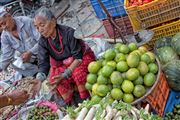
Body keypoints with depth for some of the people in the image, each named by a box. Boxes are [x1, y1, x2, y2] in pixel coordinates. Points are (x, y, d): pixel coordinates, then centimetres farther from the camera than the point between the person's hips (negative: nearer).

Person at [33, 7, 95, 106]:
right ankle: (70, 104, -5)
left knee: (78, 72, -35)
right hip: (63, 64, 4)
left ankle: (86, 100, -14)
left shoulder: (68, 33, -27)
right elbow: (43, 64, -18)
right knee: (55, 80, -25)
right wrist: (39, 79, -39)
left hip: (82, 57, -4)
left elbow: (78, 57, -27)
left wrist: (65, 75, -38)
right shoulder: (43, 42, -12)